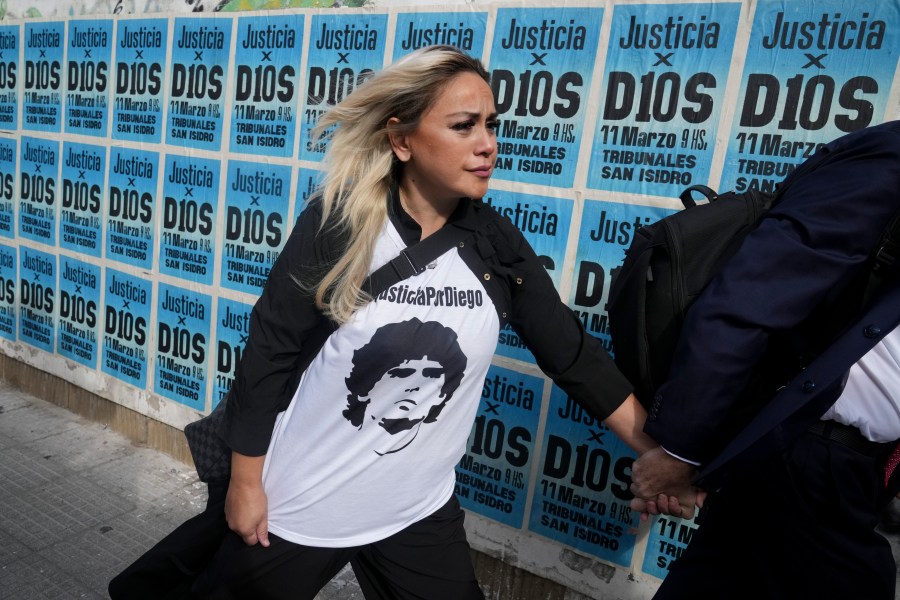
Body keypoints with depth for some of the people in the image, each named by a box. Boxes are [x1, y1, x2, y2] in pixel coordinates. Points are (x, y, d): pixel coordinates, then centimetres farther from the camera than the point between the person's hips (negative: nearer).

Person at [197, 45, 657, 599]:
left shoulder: (498, 246, -7)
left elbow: (574, 355, -2)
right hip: (299, 505, -2)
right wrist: (246, 481, -5)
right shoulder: (338, 222, -17)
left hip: (420, 512, 3)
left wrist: (664, 456, -2)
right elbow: (270, 352, -11)